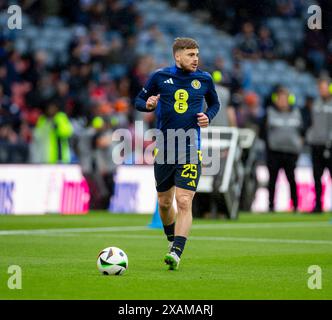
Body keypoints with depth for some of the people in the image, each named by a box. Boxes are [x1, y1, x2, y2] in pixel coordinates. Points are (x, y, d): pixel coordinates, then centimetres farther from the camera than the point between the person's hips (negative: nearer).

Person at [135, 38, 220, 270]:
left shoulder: (204, 79, 3)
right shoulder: (160, 77, 0)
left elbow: (215, 103, 20)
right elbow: (139, 100, 11)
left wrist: (208, 116, -2)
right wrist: (148, 104, -12)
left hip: (191, 151, -1)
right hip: (164, 150, 1)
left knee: (184, 202, -15)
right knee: (165, 203, 12)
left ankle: (176, 253, -20)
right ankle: (173, 240, 39)